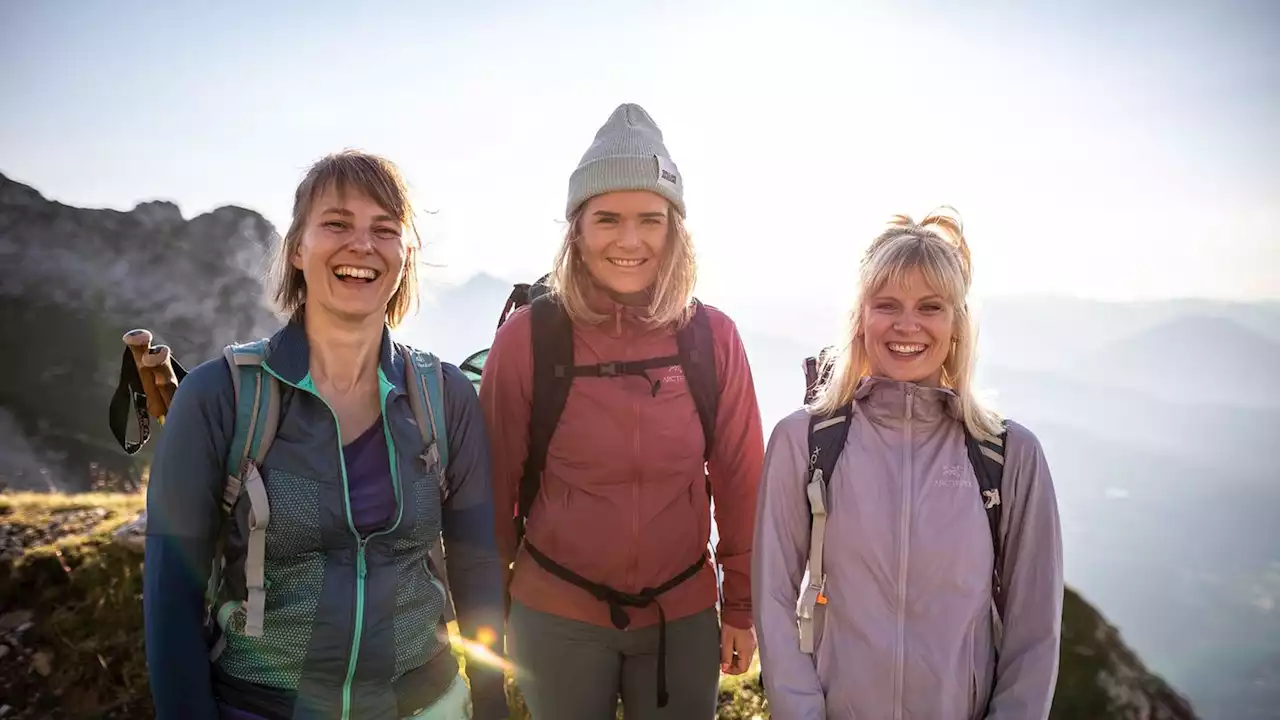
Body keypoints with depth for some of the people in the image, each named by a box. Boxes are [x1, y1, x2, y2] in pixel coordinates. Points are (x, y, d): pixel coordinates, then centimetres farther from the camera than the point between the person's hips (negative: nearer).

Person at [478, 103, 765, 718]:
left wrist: (741, 605, 4)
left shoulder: (713, 337, -7)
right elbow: (495, 483, -4)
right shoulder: (527, 337, -12)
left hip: (685, 615, 2)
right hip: (556, 616, -1)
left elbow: (739, 481, 0)